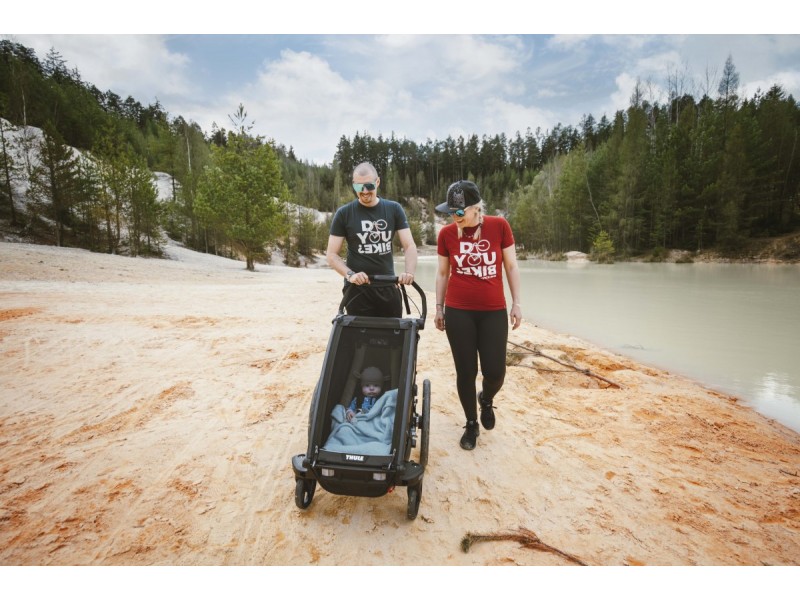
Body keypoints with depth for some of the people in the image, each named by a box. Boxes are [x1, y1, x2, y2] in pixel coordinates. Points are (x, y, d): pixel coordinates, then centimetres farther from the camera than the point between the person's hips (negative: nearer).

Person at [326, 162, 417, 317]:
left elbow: (409, 246, -2)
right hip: (357, 289, -2)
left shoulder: (394, 209, 3)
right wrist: (350, 274, -20)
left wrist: (409, 272, -22)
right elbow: (331, 254, -2)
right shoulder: (344, 214, -1)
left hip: (388, 287, 2)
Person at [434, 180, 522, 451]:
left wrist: (516, 302, 2)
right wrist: (439, 308, 8)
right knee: (465, 371, 5)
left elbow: (511, 266, 3)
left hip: (494, 311, 0)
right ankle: (471, 424, 27)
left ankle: (487, 400, 37)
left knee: (494, 372, 0)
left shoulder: (499, 226, -5)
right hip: (458, 312, 1)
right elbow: (442, 273, 8)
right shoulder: (446, 233, -2)